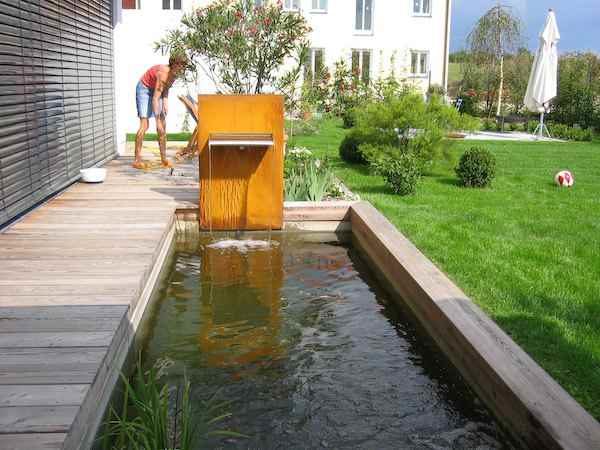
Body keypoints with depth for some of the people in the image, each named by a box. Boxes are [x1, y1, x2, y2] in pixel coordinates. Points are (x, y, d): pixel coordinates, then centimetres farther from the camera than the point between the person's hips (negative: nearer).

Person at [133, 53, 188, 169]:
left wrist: (165, 102, -13)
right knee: (144, 125, -16)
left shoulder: (175, 73, -12)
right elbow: (155, 99, -34)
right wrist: (157, 121, -34)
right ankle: (137, 160, -14)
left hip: (155, 90, 8)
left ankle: (164, 159, 7)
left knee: (163, 125, 2)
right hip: (144, 89, -8)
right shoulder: (163, 73, -34)